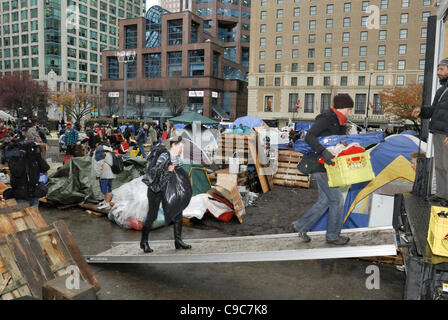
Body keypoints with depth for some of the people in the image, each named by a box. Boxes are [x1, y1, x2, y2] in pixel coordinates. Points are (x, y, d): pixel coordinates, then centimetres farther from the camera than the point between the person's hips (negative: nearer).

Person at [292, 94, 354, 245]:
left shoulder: (338, 121, 14)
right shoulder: (325, 118, -16)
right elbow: (309, 137, -28)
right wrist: (324, 152, -40)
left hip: (326, 166, 10)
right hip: (321, 166, -10)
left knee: (325, 200, 14)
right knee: (336, 199, -2)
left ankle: (301, 225, 23)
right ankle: (333, 235, 14)